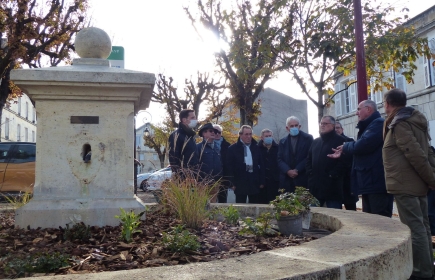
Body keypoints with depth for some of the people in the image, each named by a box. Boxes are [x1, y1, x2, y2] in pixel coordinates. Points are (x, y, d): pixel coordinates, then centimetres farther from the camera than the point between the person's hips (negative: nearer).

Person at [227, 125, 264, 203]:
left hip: (254, 183, 4)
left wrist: (261, 182, 6)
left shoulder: (256, 148, 10)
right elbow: (229, 167, -3)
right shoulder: (233, 148, -1)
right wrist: (232, 183, -7)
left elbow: (261, 165, 12)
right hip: (240, 184, -3)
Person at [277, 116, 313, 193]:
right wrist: (288, 171, -11)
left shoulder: (308, 138, 3)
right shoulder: (283, 141, 13)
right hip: (287, 179, 3)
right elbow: (280, 159, 7)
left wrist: (297, 170, -11)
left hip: (303, 178, -3)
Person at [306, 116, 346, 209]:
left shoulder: (339, 141, -2)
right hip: (315, 186, 7)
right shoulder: (316, 142, 20)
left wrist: (332, 175, -17)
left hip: (332, 186, -6)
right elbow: (309, 159, 20)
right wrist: (310, 173, 5)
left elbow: (343, 161, -13)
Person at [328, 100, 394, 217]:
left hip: (378, 182, -11)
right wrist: (343, 152, 9)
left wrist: (345, 147, -4)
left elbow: (362, 146, -23)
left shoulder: (379, 123, -11)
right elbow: (359, 150, 24)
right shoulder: (368, 126, 21)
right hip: (370, 183, 11)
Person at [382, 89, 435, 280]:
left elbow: (416, 154, -20)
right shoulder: (416, 121, 14)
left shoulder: (399, 124, -14)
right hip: (417, 183, 10)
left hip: (404, 184, -10)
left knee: (414, 228, -6)